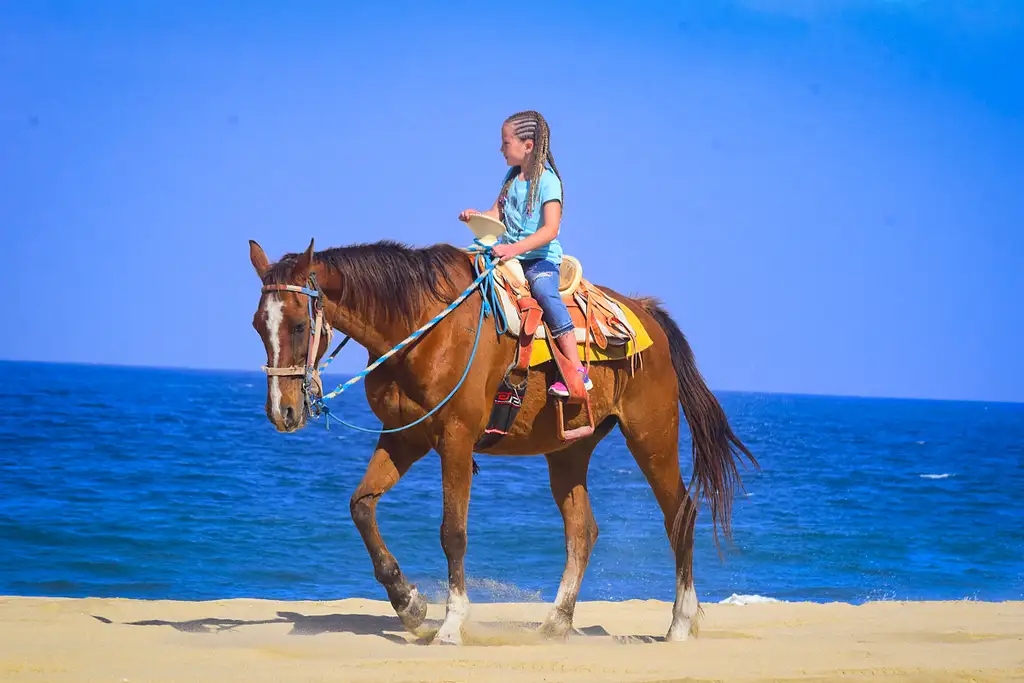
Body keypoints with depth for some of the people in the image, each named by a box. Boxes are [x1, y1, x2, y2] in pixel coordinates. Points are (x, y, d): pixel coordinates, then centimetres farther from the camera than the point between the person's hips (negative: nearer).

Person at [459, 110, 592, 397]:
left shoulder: (547, 181, -11)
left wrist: (515, 248, -33)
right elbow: (497, 215, 15)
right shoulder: (512, 176, 12)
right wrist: (477, 216, -8)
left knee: (543, 291, -33)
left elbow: (550, 230, -21)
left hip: (541, 257, -8)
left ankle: (577, 372, -39)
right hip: (510, 255, 8)